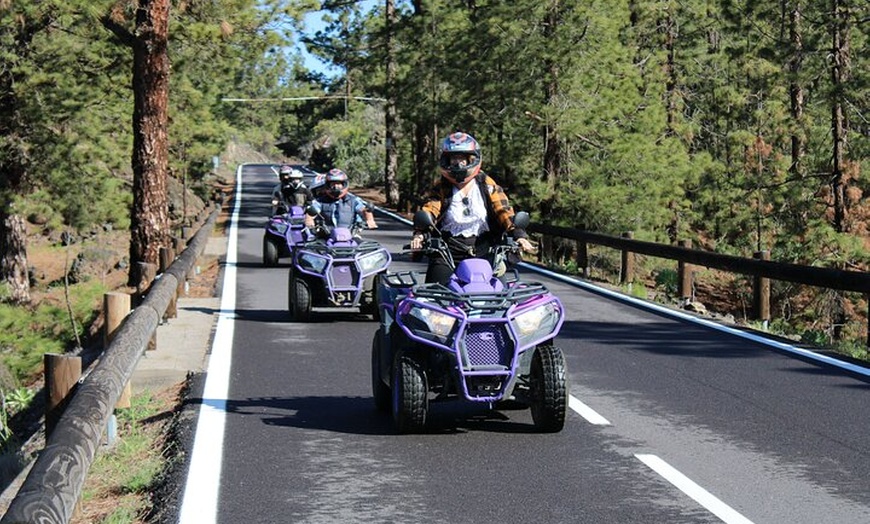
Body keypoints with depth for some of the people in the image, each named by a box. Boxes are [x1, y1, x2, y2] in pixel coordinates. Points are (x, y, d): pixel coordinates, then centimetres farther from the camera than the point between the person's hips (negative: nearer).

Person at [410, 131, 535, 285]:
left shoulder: (487, 185, 7)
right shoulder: (440, 188, 7)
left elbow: (503, 211, -2)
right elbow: (429, 210, -7)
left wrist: (519, 235, -19)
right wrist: (419, 234, -27)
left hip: (483, 251, 1)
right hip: (448, 252, -1)